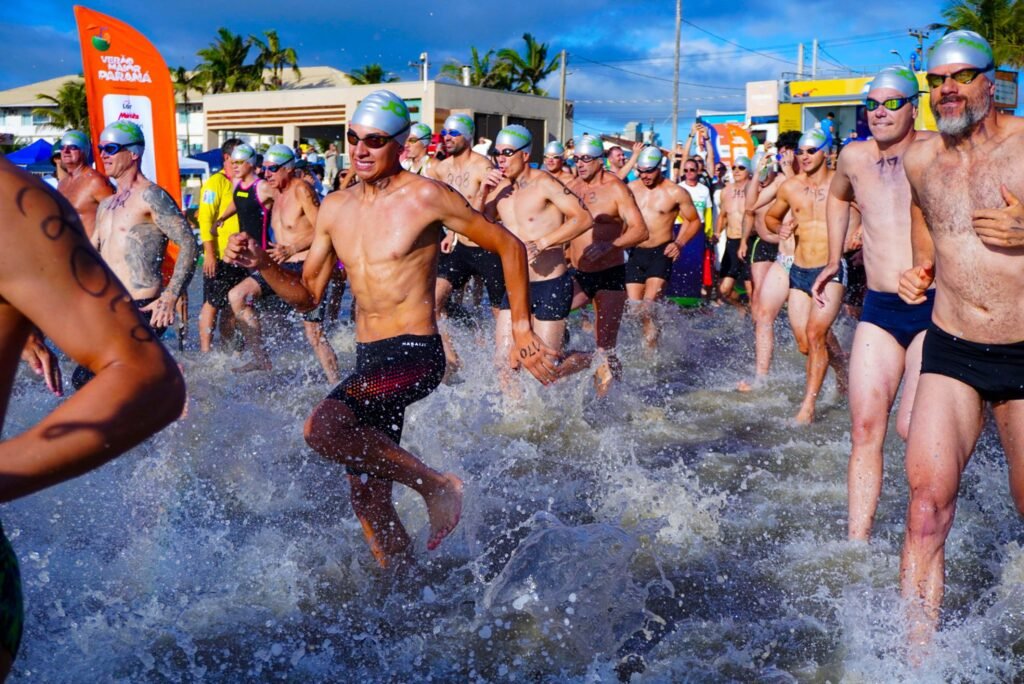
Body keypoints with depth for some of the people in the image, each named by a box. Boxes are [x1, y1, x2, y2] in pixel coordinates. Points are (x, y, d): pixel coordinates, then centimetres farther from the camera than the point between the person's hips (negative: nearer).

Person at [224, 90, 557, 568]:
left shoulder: (425, 197, -8)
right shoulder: (334, 209, 9)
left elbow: (509, 247, -1)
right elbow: (307, 296, 13)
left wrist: (521, 329, -2)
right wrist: (262, 264, -5)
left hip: (415, 354, -7)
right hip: (367, 359, 7)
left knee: (323, 427, -30)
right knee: (367, 499, 10)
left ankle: (437, 485, -11)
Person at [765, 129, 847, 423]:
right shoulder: (790, 187, 7)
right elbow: (770, 216, 23)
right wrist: (779, 228, 1)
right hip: (798, 271, 5)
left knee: (815, 334, -19)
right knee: (805, 344, 8)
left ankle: (808, 406, -12)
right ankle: (840, 363, 41)